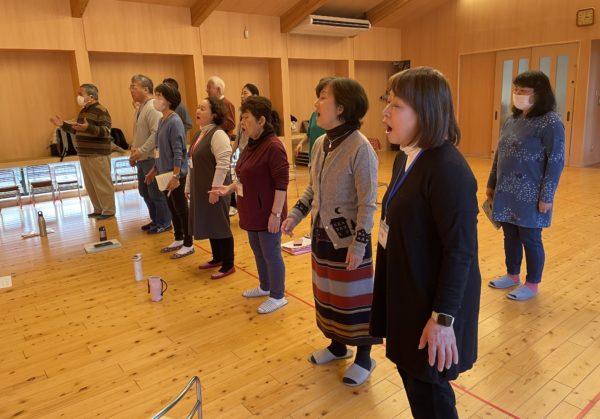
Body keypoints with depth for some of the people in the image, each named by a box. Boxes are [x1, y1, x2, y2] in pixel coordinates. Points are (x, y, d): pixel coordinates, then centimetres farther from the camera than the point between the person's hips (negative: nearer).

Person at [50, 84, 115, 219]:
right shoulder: (83, 111, 16)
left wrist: (88, 128, -35)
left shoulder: (101, 111, -12)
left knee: (103, 184, -3)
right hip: (84, 154, 9)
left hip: (98, 155, -9)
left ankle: (109, 211, 6)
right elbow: (77, 130, 25)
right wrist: (63, 125, 16)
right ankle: (98, 209, 23)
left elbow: (106, 131, -23)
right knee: (90, 185, 13)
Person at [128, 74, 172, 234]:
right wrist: (134, 150, 13)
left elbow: (156, 134, -25)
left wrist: (141, 151, -23)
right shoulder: (140, 107, 15)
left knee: (156, 193, -1)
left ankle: (164, 223, 12)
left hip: (152, 158, -10)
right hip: (143, 159, 10)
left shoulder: (153, 107, -16)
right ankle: (155, 220, 30)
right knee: (145, 191, 17)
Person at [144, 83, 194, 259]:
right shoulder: (162, 120, 10)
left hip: (175, 174, -9)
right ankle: (178, 240, 30)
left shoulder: (174, 121, -16)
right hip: (164, 172, 9)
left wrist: (175, 175, -25)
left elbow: (178, 151, -21)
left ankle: (188, 245, 13)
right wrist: (154, 169, 20)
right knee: (172, 208, 16)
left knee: (181, 209, 1)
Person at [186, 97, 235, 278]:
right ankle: (217, 258, 32)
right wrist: (189, 186, 19)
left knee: (221, 226, -1)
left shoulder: (218, 134, -15)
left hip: (214, 189, -9)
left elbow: (223, 163, -23)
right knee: (210, 224, 17)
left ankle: (228, 265, 9)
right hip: (200, 189, 9)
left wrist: (215, 189, -24)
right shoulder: (199, 134, 14)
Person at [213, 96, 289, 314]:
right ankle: (265, 287, 41)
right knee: (257, 251, 22)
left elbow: (281, 183, -22)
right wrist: (229, 188, 7)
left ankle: (278, 296, 21)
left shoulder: (273, 146, -20)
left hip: (267, 213, -9)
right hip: (252, 211, 9)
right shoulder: (252, 144, 8)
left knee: (271, 254, 4)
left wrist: (276, 214, -23)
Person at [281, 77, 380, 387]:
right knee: (327, 292, 20)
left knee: (354, 296, 7)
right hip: (322, 234, 8)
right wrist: (295, 214, 2)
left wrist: (359, 244, -20)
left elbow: (368, 203, -18)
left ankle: (364, 357, 28)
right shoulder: (320, 144, 3)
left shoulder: (360, 148, -20)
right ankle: (338, 345, 41)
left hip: (347, 237, -7)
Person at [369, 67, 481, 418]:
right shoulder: (406, 158, 4)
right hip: (407, 292, 8)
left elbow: (461, 250, -24)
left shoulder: (448, 169, -24)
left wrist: (443, 317, -21)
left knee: (428, 391, 10)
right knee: (410, 374, 23)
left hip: (432, 300, -8)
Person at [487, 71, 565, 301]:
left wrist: (546, 196, -16)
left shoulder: (550, 123, -12)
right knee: (510, 235, 16)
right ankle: (512, 275, 34)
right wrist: (491, 184, 16)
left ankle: (532, 284, 23)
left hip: (529, 196, -6)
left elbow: (556, 162, -14)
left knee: (530, 239, 6)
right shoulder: (512, 120, 9)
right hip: (506, 193, 7)